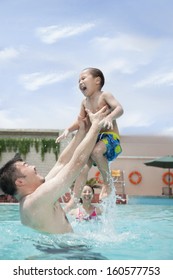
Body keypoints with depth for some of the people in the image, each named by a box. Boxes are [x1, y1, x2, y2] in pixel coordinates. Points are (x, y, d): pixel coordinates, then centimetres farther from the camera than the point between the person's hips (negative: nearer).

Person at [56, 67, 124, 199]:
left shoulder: (104, 95, -6)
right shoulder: (85, 102, 14)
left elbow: (119, 108, -21)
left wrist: (109, 117, -40)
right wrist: (68, 130, 2)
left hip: (110, 136, -7)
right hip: (95, 138, 7)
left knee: (96, 151, -35)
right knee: (84, 166, -1)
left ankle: (108, 182, -16)